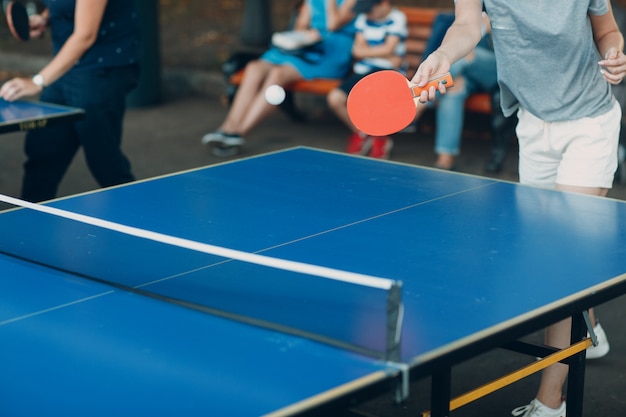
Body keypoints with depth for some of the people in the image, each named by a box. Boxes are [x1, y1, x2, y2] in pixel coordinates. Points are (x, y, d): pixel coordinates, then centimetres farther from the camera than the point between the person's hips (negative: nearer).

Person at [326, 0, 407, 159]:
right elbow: (358, 50, 2)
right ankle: (360, 135, 8)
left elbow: (388, 49, -14)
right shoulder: (363, 18, 12)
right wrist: (388, 56, -8)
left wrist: (365, 51, -2)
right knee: (335, 98, -17)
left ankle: (381, 138, -4)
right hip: (363, 70, 5)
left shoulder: (397, 19, -4)